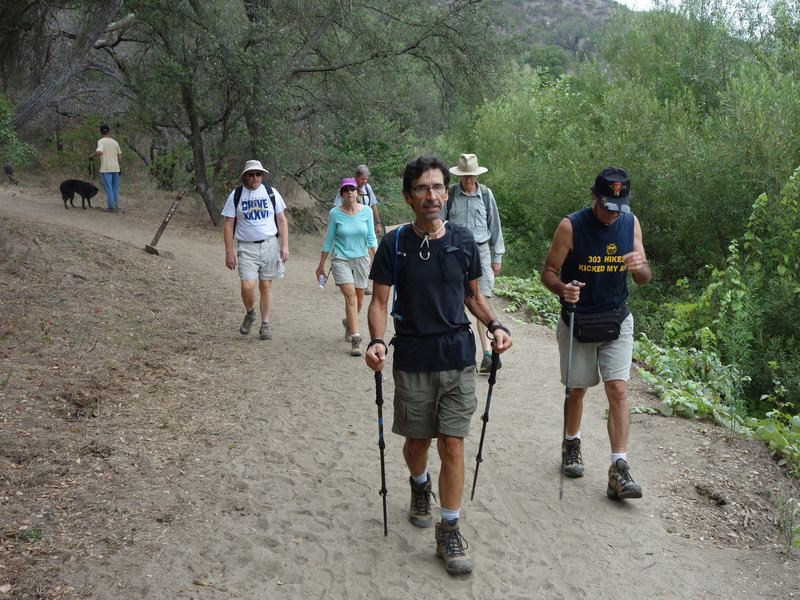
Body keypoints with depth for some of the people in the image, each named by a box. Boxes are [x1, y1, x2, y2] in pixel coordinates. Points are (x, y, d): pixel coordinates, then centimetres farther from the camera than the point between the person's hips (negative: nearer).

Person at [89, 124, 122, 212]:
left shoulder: (101, 141, -6)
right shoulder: (115, 142, 12)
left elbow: (100, 152, -22)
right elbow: (120, 155, 14)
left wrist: (91, 155, -7)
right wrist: (120, 165, 22)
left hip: (106, 168, -5)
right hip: (116, 168, 5)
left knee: (108, 188, -2)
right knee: (115, 188, 11)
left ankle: (111, 206, -4)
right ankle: (116, 207, 13)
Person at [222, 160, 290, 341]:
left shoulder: (271, 193, 6)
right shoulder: (236, 195, 2)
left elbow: (282, 220, 9)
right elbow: (229, 225, 3)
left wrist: (285, 245, 0)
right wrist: (229, 252, -2)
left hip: (270, 244, 1)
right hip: (246, 247, -1)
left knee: (266, 286, 4)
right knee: (248, 286, -14)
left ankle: (265, 325, 15)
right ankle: (249, 314, 15)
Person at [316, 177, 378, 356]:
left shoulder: (366, 211, -1)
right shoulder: (335, 213, -4)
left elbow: (371, 238, 5)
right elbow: (328, 241, 3)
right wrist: (321, 265, 6)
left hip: (361, 259, 2)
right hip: (341, 259, -2)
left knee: (359, 299, 10)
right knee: (350, 296, -15)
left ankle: (348, 322, 41)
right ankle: (355, 339, -14)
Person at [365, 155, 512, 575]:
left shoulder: (463, 241, 2)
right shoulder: (394, 245, -4)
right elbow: (379, 302, -2)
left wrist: (495, 325, -5)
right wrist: (376, 341, -21)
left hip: (458, 358, 1)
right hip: (412, 361, 0)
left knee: (452, 446, -2)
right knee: (417, 443, 12)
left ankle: (449, 531, 11)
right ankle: (420, 486, 46)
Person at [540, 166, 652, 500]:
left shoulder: (631, 223, -1)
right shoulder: (571, 226, -12)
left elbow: (644, 280, 3)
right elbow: (548, 271, -7)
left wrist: (641, 267, -21)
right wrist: (563, 289, -30)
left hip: (616, 321, 2)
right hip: (577, 320, -2)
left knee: (618, 390, -8)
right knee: (576, 390, 10)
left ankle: (619, 471, -6)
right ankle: (571, 444, 37)